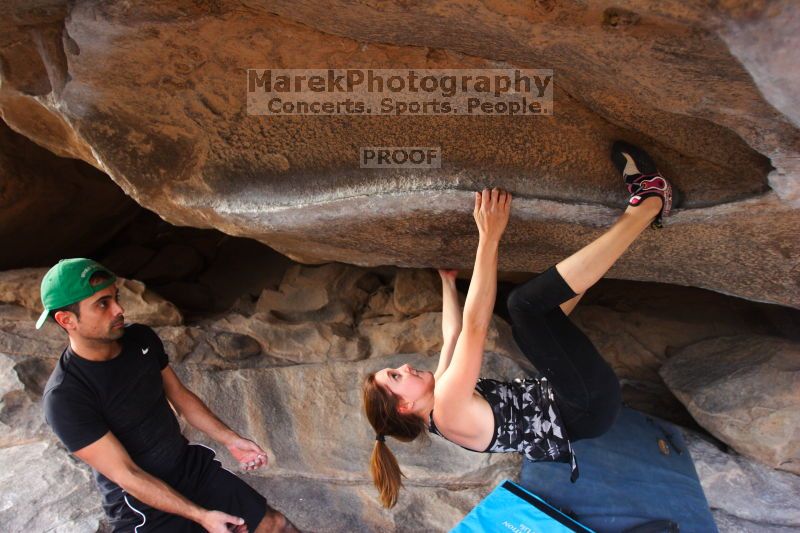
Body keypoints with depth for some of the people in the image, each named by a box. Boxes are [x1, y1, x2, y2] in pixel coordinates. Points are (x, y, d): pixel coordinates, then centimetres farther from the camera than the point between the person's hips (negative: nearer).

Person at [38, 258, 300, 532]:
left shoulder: (142, 337, -5)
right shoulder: (64, 397, -22)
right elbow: (126, 475, -20)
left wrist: (230, 440, 1)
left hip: (193, 465, 5)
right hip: (142, 506, -4)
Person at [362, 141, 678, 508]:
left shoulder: (436, 400, 4)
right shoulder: (447, 406, -23)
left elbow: (453, 336, 16)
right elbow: (474, 326, -30)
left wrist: (447, 280, 25)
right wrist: (489, 237, -30)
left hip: (554, 397, 10)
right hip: (589, 407, -10)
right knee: (523, 302, -31)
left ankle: (640, 198, 3)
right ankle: (648, 203, -19)